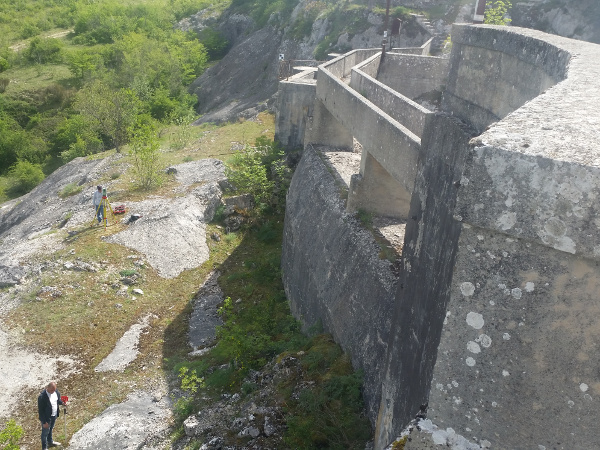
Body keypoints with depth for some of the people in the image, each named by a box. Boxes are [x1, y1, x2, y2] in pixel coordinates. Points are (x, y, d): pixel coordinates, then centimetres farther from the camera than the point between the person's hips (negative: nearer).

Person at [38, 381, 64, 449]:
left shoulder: (56, 392, -13)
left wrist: (62, 402, -14)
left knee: (50, 429, 30)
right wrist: (44, 422, -20)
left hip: (54, 415, 6)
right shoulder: (42, 397, -33)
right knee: (45, 432, 16)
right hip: (46, 417, -6)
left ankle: (50, 442, 53)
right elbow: (41, 410, -25)